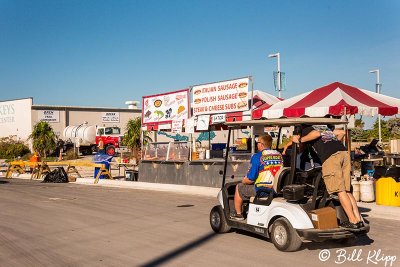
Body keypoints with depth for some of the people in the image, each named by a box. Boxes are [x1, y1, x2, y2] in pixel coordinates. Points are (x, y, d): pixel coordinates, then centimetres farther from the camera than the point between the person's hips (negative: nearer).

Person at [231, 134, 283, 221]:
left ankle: (238, 214, 27)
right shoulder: (279, 155, 3)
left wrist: (243, 181, 6)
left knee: (239, 187, 18)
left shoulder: (257, 157, -15)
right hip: (276, 189, 7)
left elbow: (250, 179, -15)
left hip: (261, 191, -6)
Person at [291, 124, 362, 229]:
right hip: (344, 152, 7)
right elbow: (342, 132, 33)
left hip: (330, 157, -7)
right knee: (346, 191, 10)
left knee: (340, 190, -5)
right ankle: (358, 219, 7)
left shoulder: (305, 130, 15)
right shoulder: (324, 127, 34)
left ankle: (353, 221, -7)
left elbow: (317, 134, -6)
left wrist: (300, 140, 2)